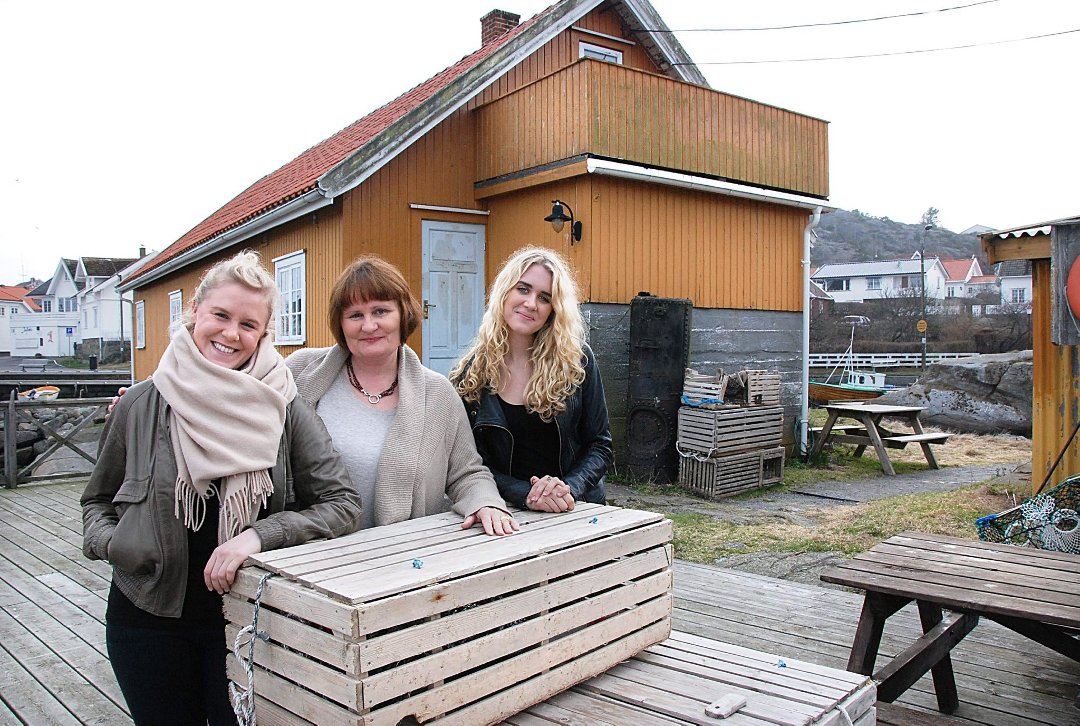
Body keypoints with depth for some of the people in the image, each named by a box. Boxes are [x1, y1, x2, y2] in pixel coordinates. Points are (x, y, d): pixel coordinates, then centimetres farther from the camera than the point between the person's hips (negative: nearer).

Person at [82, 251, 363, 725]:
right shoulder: (140, 406, -4)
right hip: (149, 619, 2)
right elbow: (97, 499, 12)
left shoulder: (282, 409, -9)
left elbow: (343, 505, -11)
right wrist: (106, 541, -9)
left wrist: (259, 534, -23)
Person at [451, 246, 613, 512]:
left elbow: (600, 446, 3)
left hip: (578, 509, 0)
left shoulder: (578, 360, 0)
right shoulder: (469, 374, 0)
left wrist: (570, 488, -14)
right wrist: (524, 494, -17)